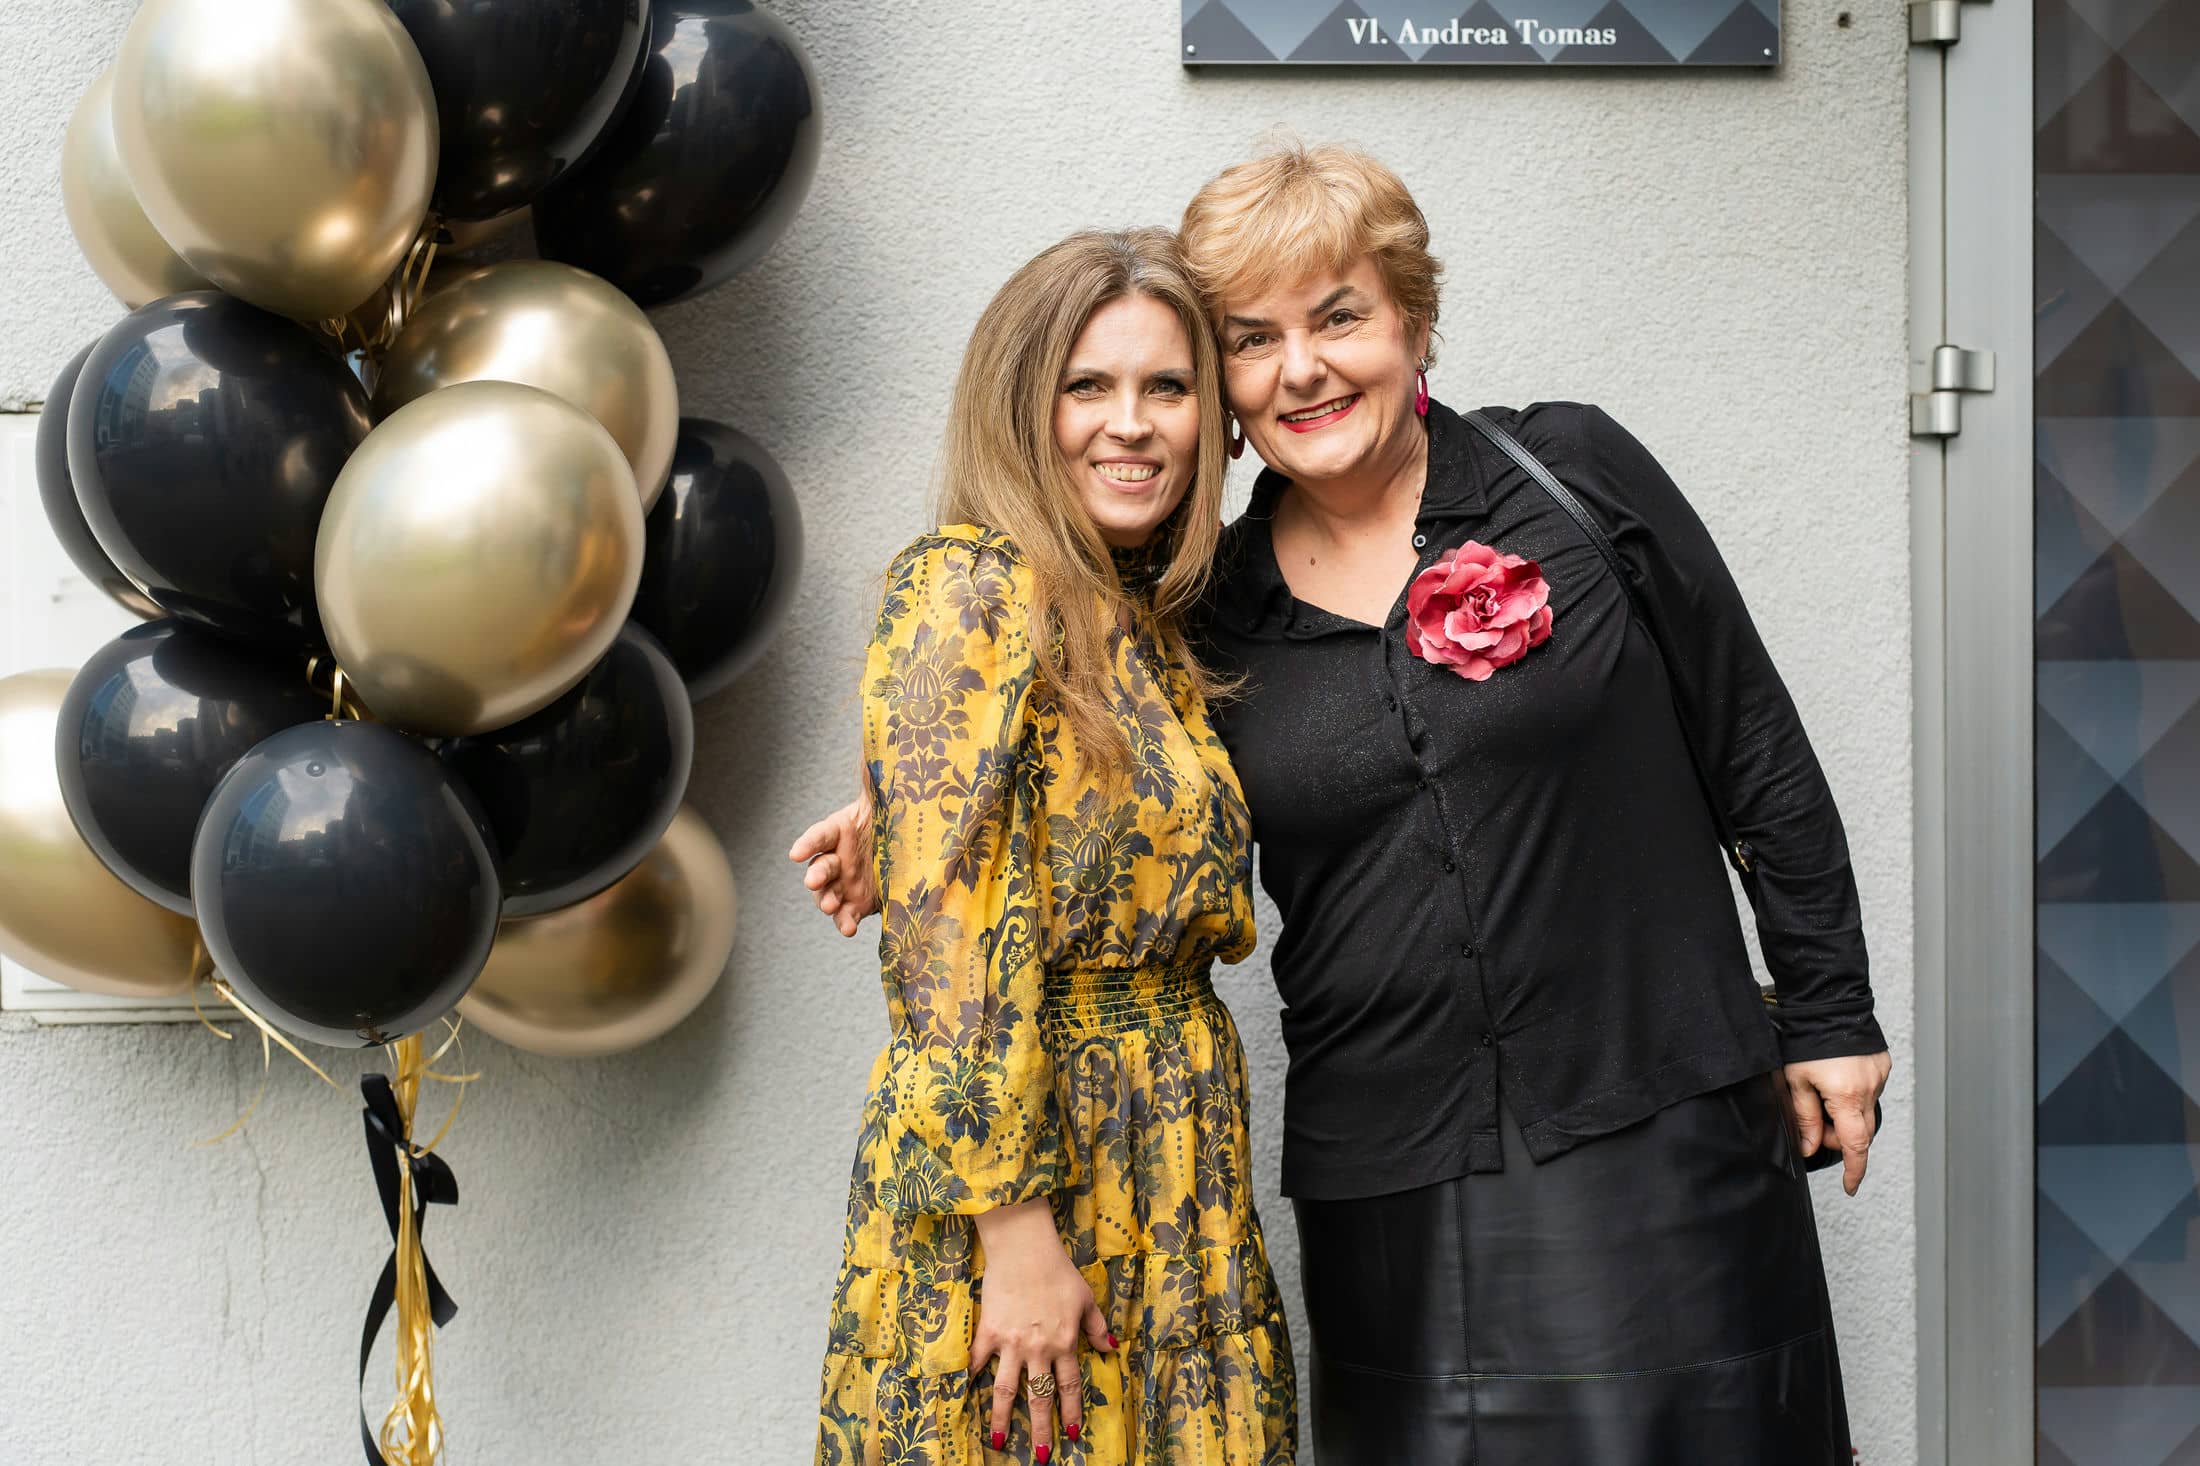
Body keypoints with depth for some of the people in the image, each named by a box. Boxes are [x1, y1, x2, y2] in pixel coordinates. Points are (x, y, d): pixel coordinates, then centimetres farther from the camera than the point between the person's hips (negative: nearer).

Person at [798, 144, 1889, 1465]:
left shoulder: (1571, 475, -1)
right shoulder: (1216, 608, 4)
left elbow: (1757, 752, 4)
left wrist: (1828, 1017, 4)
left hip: (1653, 1141, -1)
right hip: (1389, 1192, 2)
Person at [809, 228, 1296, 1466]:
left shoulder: (1144, 632, 14)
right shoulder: (974, 587, -10)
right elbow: (950, 925, -18)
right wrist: (1015, 1227, -21)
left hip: (1175, 1179, 8)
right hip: (1020, 1162, -8)